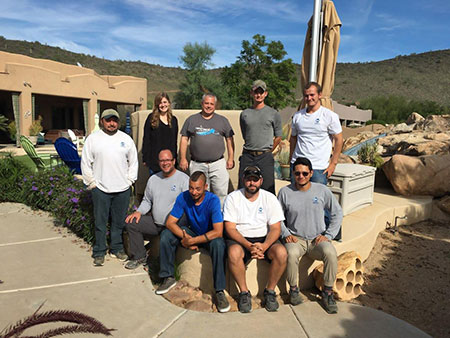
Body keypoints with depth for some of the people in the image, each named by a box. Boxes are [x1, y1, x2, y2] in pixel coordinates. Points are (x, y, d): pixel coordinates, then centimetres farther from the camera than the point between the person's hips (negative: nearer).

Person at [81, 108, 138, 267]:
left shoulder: (126, 139, 8)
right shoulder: (93, 138, 2)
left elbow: (133, 162, 12)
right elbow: (85, 163, 3)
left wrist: (129, 180, 4)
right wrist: (91, 182, -1)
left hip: (122, 189, 2)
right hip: (100, 189, -2)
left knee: (119, 221, 10)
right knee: (100, 222, 5)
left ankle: (117, 248, 26)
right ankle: (99, 252, 19)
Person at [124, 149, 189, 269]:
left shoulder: (184, 179, -6)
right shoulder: (153, 179, 13)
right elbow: (147, 200, 22)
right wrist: (139, 212, 2)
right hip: (155, 222, 6)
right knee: (131, 222, -4)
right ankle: (139, 256, 10)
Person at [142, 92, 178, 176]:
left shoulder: (173, 120, 11)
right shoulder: (152, 118, 1)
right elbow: (146, 139, 0)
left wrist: (175, 158, 9)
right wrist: (145, 158, -5)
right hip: (154, 159, -3)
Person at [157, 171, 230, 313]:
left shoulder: (213, 200, -26)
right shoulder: (183, 197, -16)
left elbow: (218, 232, -32)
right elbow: (170, 222, -14)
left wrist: (191, 241, -32)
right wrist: (185, 237, -30)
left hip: (209, 236, -4)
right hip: (191, 233, 4)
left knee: (218, 244, -36)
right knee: (166, 234, -16)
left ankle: (220, 291, -25)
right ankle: (169, 277, -1)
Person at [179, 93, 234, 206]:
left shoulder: (223, 120, 12)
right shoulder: (191, 120, 10)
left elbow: (229, 139, 12)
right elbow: (184, 139, 9)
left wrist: (231, 159, 5)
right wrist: (183, 159, 2)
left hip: (218, 164, 0)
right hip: (197, 165, 0)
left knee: (221, 193, -2)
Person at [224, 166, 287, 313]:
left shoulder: (270, 198, 1)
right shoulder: (233, 198, -3)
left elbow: (276, 228, -3)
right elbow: (230, 228, -9)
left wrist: (264, 246, -23)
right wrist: (248, 245, -23)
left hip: (264, 239, 2)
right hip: (240, 239, -1)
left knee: (281, 253, -28)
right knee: (233, 253, -34)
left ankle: (270, 291, -3)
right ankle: (244, 292, -9)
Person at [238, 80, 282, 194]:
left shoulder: (273, 113, 3)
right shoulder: (244, 114, 10)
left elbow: (278, 137, 9)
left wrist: (268, 151, 8)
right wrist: (249, 151, 14)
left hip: (265, 157, -2)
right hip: (247, 156, 2)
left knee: (268, 190, -1)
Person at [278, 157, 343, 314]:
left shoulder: (322, 190, 0)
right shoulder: (285, 192, -1)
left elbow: (337, 213, 10)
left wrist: (328, 235, 0)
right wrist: (286, 234, -5)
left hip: (317, 239, 1)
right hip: (296, 239, -1)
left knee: (330, 253, -31)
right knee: (291, 254, -34)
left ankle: (327, 293, -8)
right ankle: (293, 289, -7)